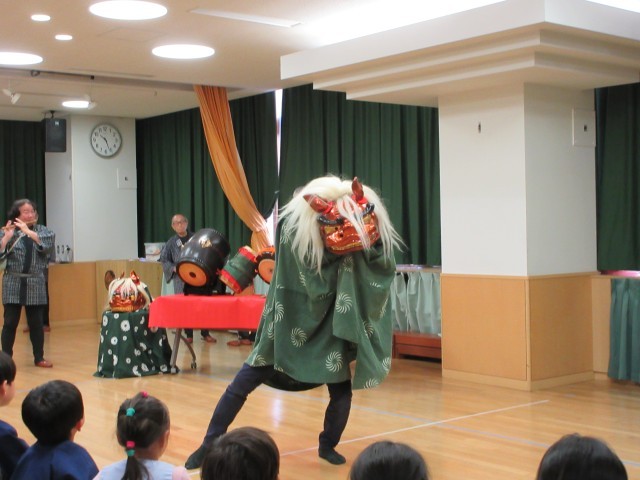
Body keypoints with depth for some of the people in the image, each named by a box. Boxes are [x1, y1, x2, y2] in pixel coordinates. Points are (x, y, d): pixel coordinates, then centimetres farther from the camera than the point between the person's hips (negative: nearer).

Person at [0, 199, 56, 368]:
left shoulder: (44, 231, 6)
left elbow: (46, 244, -15)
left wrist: (27, 231, -22)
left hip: (35, 284, 1)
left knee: (36, 322, 6)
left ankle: (39, 358, 16)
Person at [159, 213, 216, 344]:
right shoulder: (171, 243, 6)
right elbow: (164, 259, 9)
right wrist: (174, 268, -6)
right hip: (181, 279, 0)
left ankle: (205, 333, 10)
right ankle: (188, 335, 10)